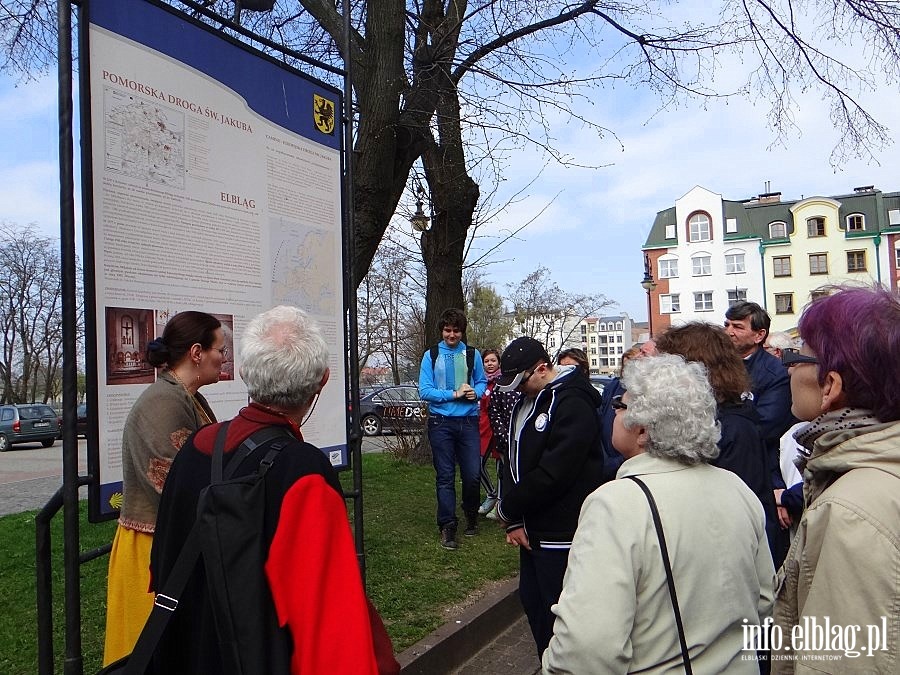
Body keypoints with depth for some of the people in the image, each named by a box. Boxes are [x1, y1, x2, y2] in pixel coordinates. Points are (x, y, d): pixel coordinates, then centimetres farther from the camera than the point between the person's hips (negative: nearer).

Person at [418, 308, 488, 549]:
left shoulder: (472, 355, 8)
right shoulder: (431, 356, 2)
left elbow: (482, 382, 16)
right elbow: (424, 391, -3)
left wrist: (476, 392, -7)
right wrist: (454, 394, -11)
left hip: (468, 421, 1)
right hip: (441, 422, -1)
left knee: (472, 474, 1)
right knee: (445, 477, 3)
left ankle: (471, 514, 28)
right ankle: (447, 526, 11)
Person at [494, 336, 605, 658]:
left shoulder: (572, 404, -18)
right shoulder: (525, 401, 11)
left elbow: (552, 474, -24)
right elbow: (512, 459, 11)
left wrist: (507, 508, -11)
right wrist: (514, 521, 0)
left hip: (560, 535, -9)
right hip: (532, 529, 9)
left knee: (557, 616, 0)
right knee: (532, 602, 18)